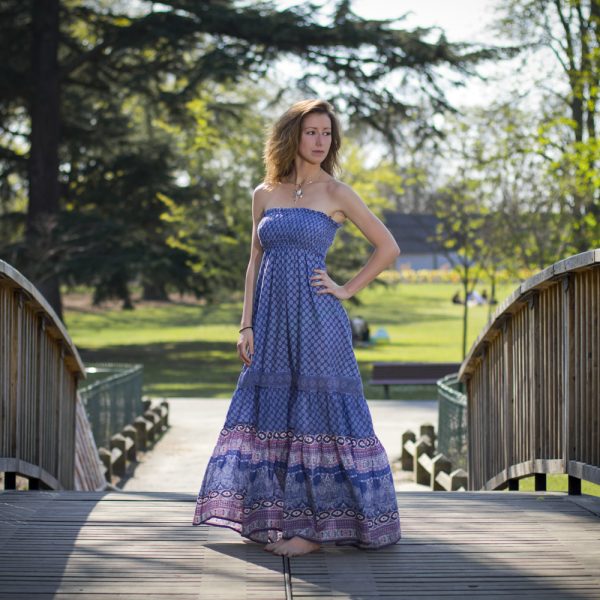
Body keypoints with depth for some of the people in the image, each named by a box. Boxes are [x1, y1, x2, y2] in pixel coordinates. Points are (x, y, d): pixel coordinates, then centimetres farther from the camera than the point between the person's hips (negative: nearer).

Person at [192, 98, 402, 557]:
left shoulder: (336, 193, 1)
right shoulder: (264, 194, 12)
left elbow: (388, 247, 4)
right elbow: (255, 264, 12)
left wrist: (347, 290, -1)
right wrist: (247, 325, 5)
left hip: (316, 318, -4)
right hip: (272, 321, 5)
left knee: (316, 412, -5)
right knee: (271, 412, 5)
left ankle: (314, 525, 0)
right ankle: (277, 517, 14)